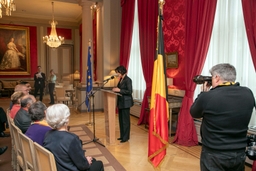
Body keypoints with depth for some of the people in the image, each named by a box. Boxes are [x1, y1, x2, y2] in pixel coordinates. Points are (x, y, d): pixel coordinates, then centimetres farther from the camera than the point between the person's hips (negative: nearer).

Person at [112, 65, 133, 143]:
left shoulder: (128, 80, -13)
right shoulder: (121, 80, 13)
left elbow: (129, 91, -19)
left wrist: (119, 90, -21)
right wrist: (116, 89, 2)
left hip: (126, 102, -9)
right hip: (121, 102, 9)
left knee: (125, 119, -1)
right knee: (121, 119, 14)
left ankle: (126, 137, 10)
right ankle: (122, 135, 25)